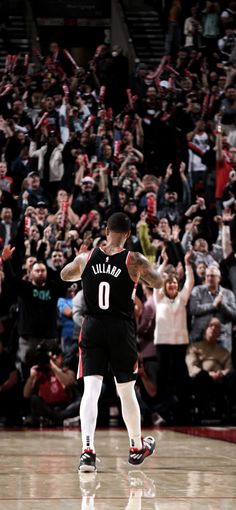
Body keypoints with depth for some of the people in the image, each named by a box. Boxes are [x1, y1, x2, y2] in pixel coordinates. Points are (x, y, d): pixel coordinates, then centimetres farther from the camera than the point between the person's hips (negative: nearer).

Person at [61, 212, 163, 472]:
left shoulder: (85, 258, 1)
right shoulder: (134, 260, -7)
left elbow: (65, 275, 21)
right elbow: (158, 283, 7)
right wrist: (142, 268, 25)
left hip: (92, 327, 1)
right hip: (121, 329, -1)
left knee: (90, 390, -4)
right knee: (127, 391, 13)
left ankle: (87, 448, -21)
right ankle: (137, 447, 30)